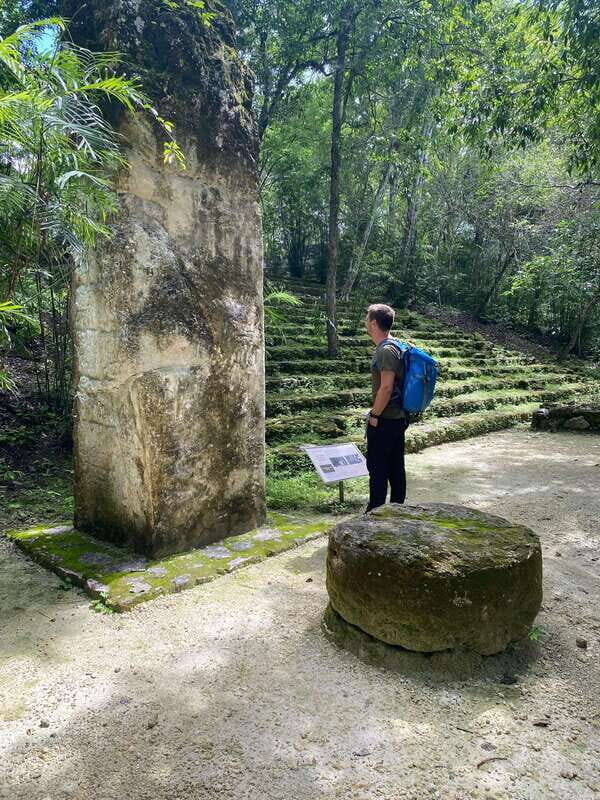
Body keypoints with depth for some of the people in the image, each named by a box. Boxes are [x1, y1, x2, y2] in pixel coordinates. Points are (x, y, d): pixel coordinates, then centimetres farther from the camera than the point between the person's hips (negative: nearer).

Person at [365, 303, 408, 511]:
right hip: (398, 417, 9)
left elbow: (386, 387, -23)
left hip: (384, 420, -9)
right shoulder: (392, 347, 12)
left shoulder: (386, 350, -18)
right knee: (395, 467, 14)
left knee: (377, 467, 0)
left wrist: (374, 415, -15)